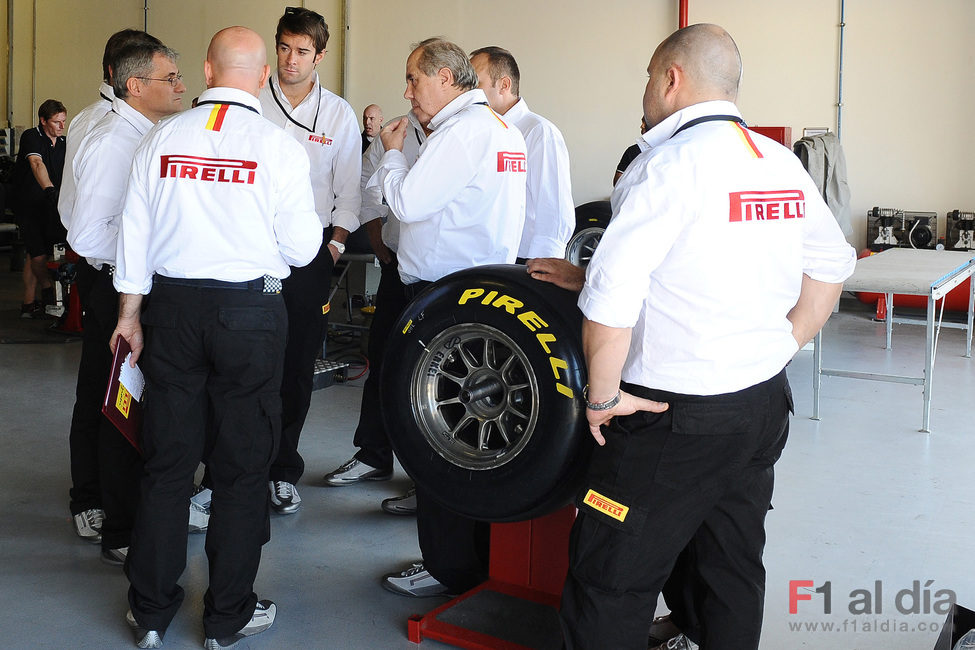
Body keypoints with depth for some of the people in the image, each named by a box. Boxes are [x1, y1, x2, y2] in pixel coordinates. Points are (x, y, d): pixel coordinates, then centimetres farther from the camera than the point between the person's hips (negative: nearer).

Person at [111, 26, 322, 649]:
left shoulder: (163, 138, 1)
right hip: (249, 309, -3)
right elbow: (301, 247, -6)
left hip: (172, 305, 3)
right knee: (242, 465, 8)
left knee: (167, 460, 11)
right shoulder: (279, 146, -8)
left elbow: (135, 232, 5)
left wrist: (130, 311, 15)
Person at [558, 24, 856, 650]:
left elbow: (611, 294, -23)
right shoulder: (782, 163, 6)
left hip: (676, 418, -8)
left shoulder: (670, 164, -16)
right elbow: (832, 265, 18)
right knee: (734, 564, 19)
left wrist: (603, 394, -13)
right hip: (765, 400, 8)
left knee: (610, 576, 1)